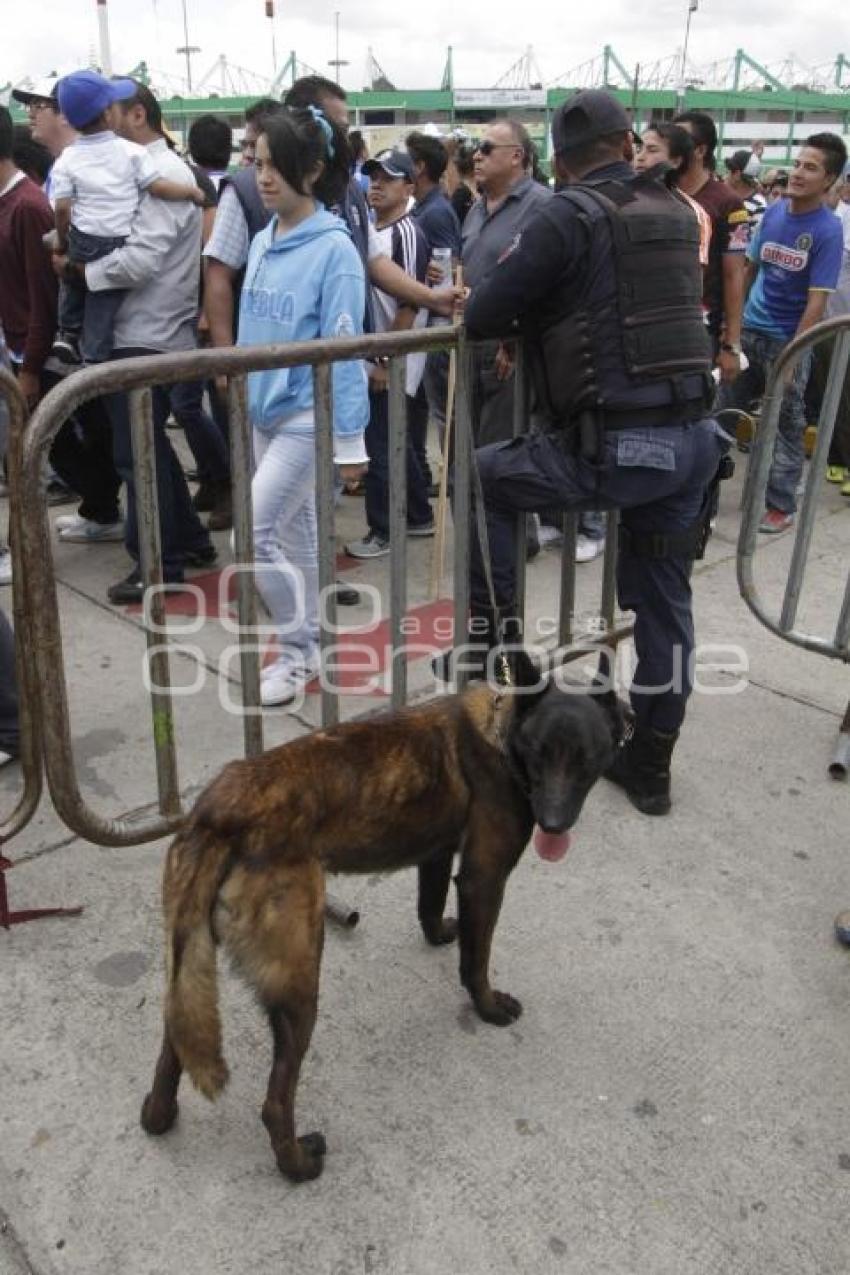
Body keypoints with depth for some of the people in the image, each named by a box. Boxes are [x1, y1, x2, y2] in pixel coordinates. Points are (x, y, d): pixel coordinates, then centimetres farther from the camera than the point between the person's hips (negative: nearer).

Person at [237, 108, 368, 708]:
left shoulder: (334, 248, -13)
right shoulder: (263, 242, 8)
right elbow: (252, 330, 13)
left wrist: (349, 439, -14)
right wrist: (247, 396, 15)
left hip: (309, 417, -7)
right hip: (266, 412, 7)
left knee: (253, 534, -9)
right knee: (295, 532, 15)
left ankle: (298, 651, 8)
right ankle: (312, 644, 29)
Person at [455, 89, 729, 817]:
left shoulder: (567, 217, -6)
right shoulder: (678, 213, 15)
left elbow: (481, 317, -5)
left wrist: (530, 312, 18)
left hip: (616, 447, -6)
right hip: (695, 437, 7)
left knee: (479, 477, 17)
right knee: (665, 600, 15)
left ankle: (496, 634, 21)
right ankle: (651, 766, 27)